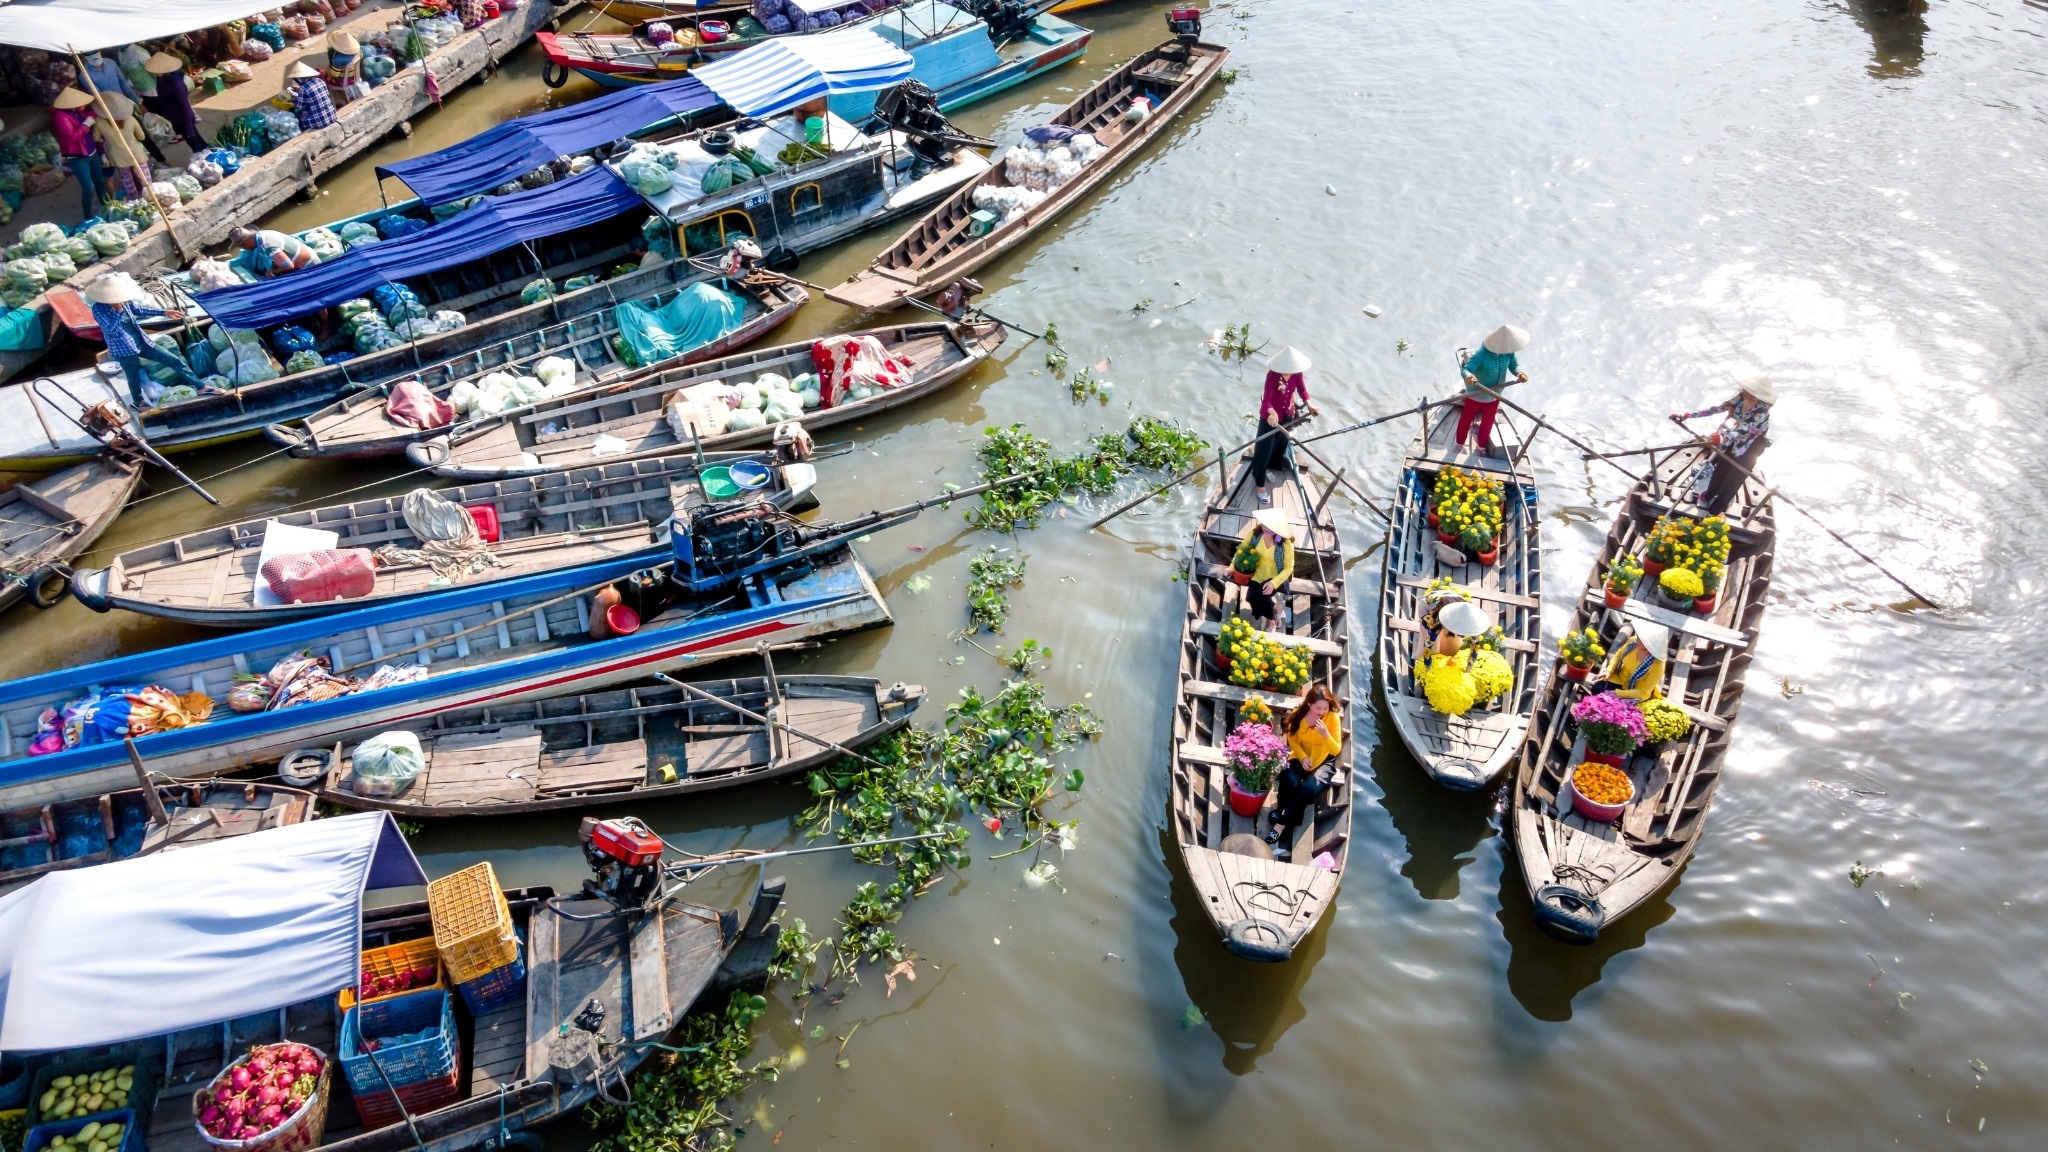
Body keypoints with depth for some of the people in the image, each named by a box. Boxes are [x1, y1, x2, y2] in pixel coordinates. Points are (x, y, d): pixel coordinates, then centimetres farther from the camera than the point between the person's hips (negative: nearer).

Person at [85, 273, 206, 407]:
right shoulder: (98, 309, -17)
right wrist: (119, 310, -27)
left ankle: (201, 386, 12)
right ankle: (139, 402, 40)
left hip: (141, 342, 6)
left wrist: (164, 313, 18)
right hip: (123, 349, -6)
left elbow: (139, 309, 18)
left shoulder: (123, 301, 0)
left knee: (174, 361, 4)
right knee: (134, 378, 11)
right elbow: (111, 329, -27)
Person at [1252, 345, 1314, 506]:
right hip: (1270, 416, -6)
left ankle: (1268, 468, 52)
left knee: (1281, 444, 25)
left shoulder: (1296, 372, -17)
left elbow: (1301, 388, -2)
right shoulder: (1272, 375, -33)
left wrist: (1308, 404, -22)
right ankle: (1260, 484, 19)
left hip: (1287, 414, 6)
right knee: (1264, 450, 2)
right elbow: (1267, 399, -39)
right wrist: (1272, 413, -59)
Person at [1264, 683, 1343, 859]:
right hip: (1300, 759, 1)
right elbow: (1292, 739, 3)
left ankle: (1281, 825, -26)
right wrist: (1302, 757, -14)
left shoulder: (1333, 718, -15)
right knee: (1290, 781, -34)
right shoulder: (1298, 715, -11)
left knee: (1308, 788, -31)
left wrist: (1326, 735, -33)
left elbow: (1336, 750, -14)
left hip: (1323, 763, -1)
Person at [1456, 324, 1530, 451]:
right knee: (1466, 419, 20)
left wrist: (1519, 373, -34)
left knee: (1488, 422, 25)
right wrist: (1468, 376, -71)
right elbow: (1466, 369, -45)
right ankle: (1460, 443, 46)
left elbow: (1514, 365, -9)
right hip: (1476, 395, -5)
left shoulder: (1508, 352, -20)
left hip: (1494, 395, 5)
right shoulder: (1482, 354, -38)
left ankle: (1482, 446, 49)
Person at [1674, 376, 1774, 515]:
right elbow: (1716, 408, -10)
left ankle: (1714, 512, 23)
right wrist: (1688, 415, -13)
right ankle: (1708, 495, 53)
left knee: (1731, 482, 6)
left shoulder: (1761, 413, -34)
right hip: (1733, 446, 7)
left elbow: (1741, 430, -46)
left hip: (1746, 454, -7)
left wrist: (1723, 438, -65)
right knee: (1719, 471, 27)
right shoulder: (1741, 399, -15)